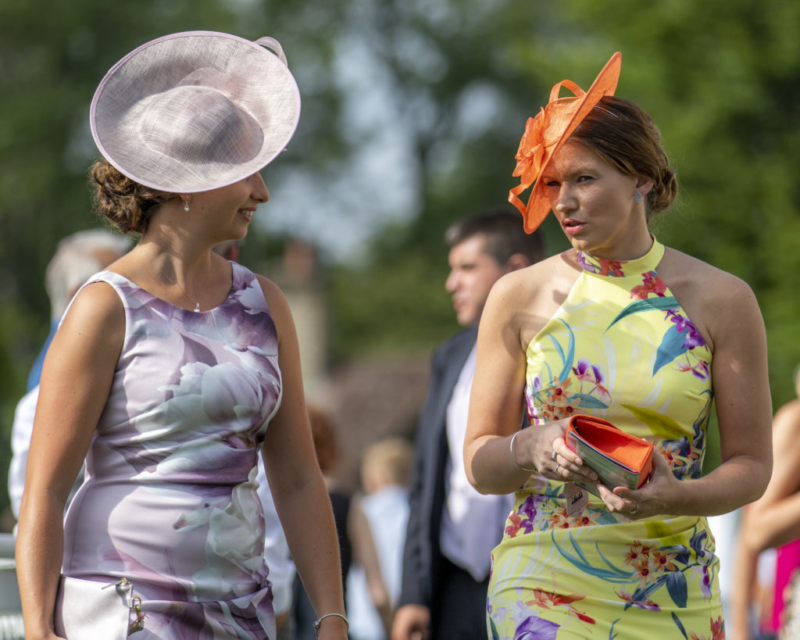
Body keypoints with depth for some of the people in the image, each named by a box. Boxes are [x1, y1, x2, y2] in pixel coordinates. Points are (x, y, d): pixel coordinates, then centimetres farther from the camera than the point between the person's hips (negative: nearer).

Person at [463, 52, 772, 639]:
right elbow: (479, 462, 6)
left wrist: (676, 496, -18)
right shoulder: (520, 298, 3)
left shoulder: (721, 301, 0)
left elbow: (752, 466, 2)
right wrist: (533, 449, -16)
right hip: (542, 585, 0)